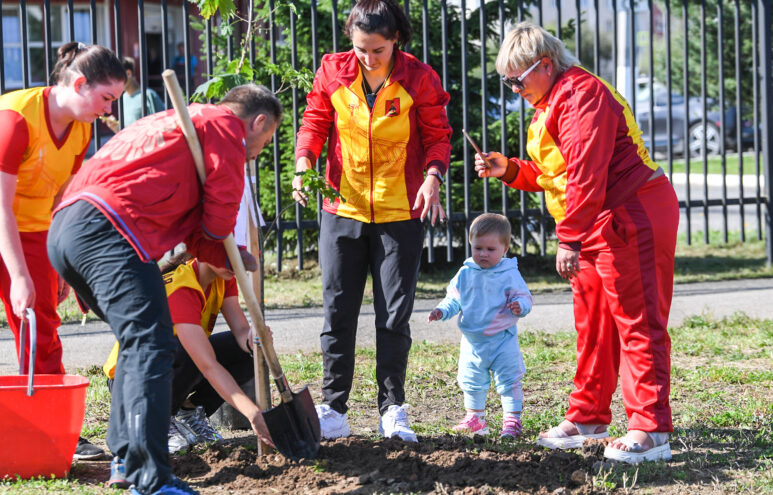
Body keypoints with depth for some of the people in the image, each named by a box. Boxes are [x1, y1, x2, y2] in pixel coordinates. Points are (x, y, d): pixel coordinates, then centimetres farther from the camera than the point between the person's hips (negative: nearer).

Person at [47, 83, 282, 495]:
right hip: (108, 230, -10)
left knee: (138, 342, 23)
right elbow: (222, 208, 2)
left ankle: (125, 454, 26)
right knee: (150, 346, -14)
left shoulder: (175, 122, 37)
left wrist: (229, 258, 24)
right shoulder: (225, 125, 8)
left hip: (63, 230, 10)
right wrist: (220, 244, 23)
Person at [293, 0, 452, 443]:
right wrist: (303, 166, -11)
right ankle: (333, 410, 10)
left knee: (395, 317, 2)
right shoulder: (333, 72, -2)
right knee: (338, 314, 3)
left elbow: (438, 136, 0)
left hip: (400, 215, -1)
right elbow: (315, 124, 6)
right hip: (342, 210, 2)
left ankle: (393, 410, 12)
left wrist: (432, 178, -17)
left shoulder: (419, 79, -6)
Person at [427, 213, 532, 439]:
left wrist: (519, 307, -32)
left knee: (509, 382, -2)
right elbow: (454, 299, 12)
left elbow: (523, 297, -10)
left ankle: (512, 420, 6)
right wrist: (441, 311, -5)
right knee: (471, 382, 15)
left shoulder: (510, 274, -9)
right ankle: (475, 418, 31)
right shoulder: (465, 274, 3)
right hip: (472, 341, 4)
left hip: (502, 340, -4)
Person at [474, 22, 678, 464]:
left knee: (638, 324, -9)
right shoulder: (550, 104, 17)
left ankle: (650, 432, -9)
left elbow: (586, 175, -26)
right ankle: (589, 417, 25)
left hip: (632, 220, -11)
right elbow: (551, 174, 23)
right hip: (597, 228, 11)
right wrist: (510, 170, 7)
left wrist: (570, 240, -27)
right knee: (593, 325, 15)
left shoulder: (581, 95, -18)